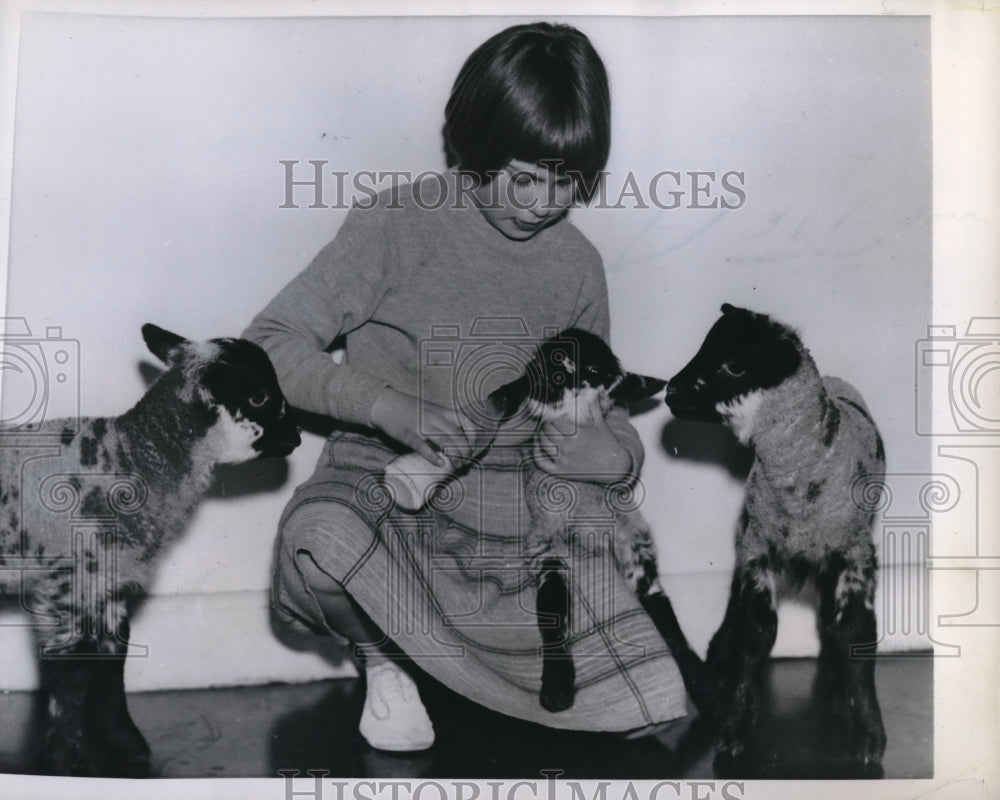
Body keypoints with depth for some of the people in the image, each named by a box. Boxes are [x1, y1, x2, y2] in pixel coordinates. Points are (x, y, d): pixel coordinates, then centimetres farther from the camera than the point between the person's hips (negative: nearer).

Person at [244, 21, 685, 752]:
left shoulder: (578, 265, 5)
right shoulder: (399, 225, -9)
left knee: (656, 703, -9)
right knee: (319, 538, -40)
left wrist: (618, 455, -10)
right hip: (386, 481, -3)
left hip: (520, 508, 3)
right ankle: (384, 653, -1)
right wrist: (389, 406, -29)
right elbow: (269, 345, -12)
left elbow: (597, 401, 15)